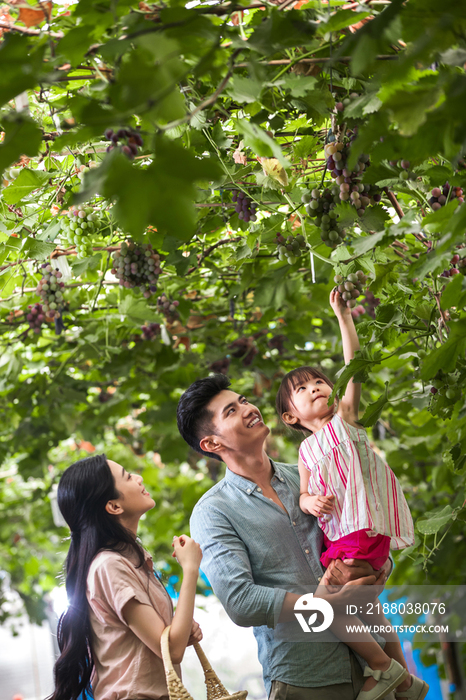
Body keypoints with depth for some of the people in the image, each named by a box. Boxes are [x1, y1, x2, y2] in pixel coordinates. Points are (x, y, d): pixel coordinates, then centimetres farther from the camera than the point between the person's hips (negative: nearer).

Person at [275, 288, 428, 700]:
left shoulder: (344, 418, 4)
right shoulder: (307, 450, 17)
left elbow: (354, 363, -5)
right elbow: (304, 493, 13)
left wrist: (342, 314, -9)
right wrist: (309, 501, -11)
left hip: (363, 530, -7)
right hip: (337, 534, 7)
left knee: (325, 603, -16)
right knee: (364, 606, 17)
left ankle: (384, 666, 0)